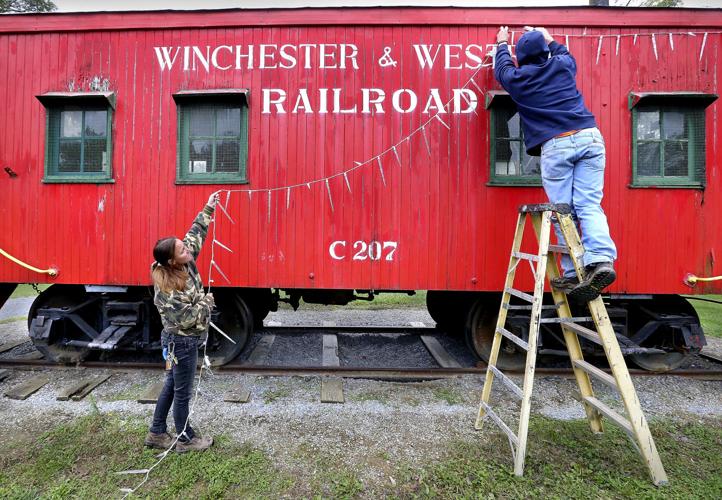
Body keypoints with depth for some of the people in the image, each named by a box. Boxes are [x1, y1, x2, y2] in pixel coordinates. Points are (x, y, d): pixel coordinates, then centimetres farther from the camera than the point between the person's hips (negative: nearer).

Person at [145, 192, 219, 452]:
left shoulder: (185, 264, -7)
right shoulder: (166, 289, -28)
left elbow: (195, 234, 3)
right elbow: (185, 318, -27)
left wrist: (208, 209, 4)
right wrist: (206, 303, -15)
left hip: (181, 339, 9)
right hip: (182, 342, -9)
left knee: (172, 385, 20)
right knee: (182, 392, 8)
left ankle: (156, 433, 36)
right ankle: (186, 440, 26)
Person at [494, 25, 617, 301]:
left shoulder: (518, 78, 10)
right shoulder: (563, 65, 18)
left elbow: (502, 67, 35)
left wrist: (502, 44, 53)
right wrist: (548, 39, 59)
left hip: (555, 145, -3)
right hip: (589, 136, 4)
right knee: (589, 206, -1)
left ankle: (572, 274, -1)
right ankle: (601, 260, -17)